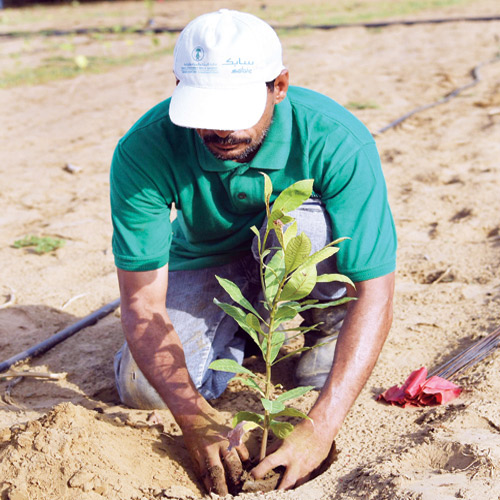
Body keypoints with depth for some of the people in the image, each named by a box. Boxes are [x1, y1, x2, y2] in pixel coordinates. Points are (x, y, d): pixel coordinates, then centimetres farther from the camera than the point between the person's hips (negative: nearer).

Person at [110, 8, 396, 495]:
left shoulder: (337, 140, -34)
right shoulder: (143, 152, -30)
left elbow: (374, 296, -34)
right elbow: (142, 304, -27)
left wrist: (319, 428, -41)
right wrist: (197, 420, -39)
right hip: (206, 263, 1)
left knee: (300, 221, -36)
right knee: (142, 389, -20)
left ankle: (319, 337, -5)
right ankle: (242, 332, 10)